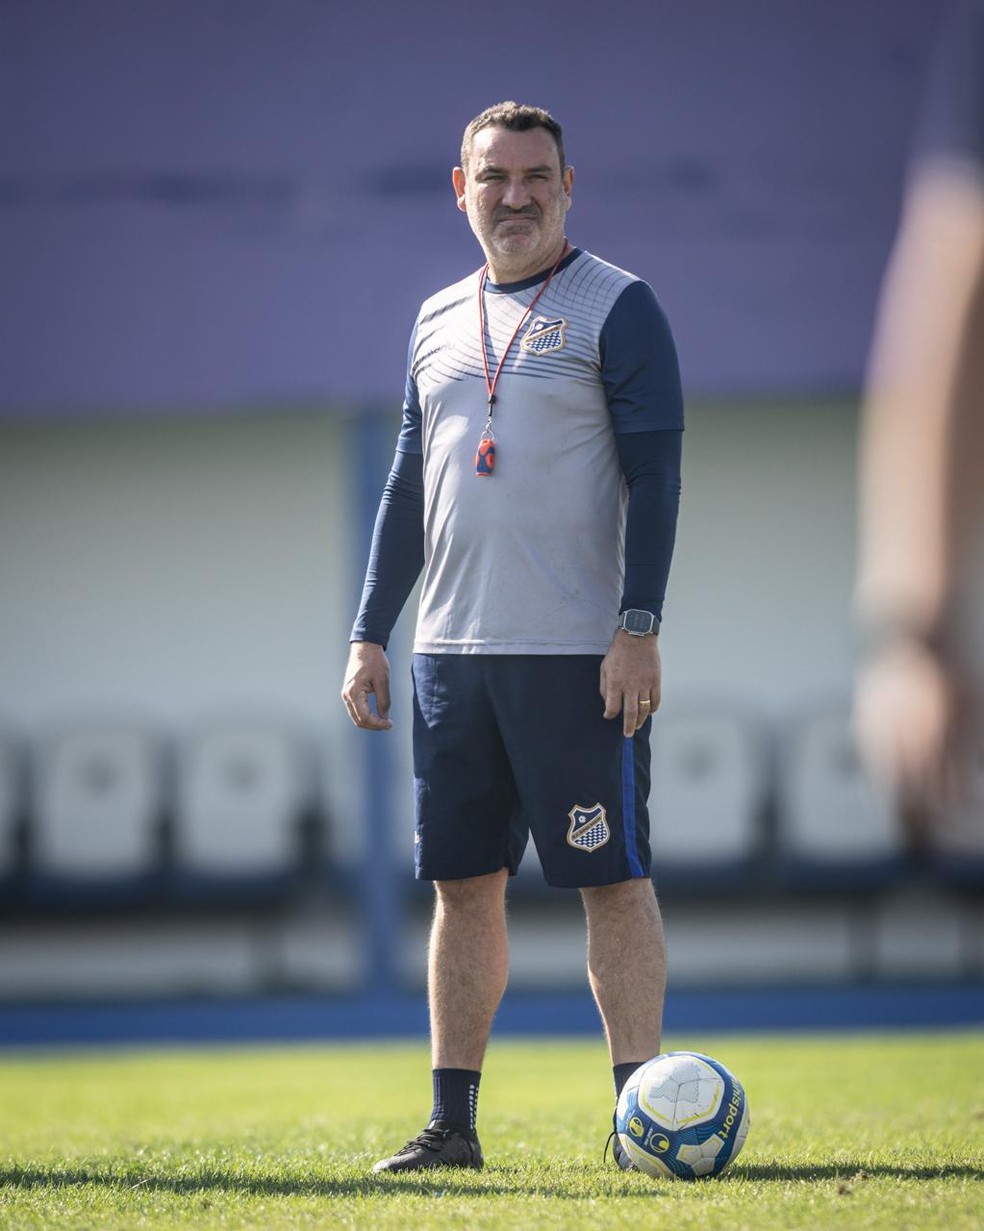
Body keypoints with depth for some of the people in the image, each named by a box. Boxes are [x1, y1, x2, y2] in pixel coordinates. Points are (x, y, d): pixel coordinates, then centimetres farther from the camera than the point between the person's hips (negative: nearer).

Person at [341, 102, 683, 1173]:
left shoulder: (617, 309, -1)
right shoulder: (438, 321, 16)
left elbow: (654, 476, -7)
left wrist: (638, 628, -15)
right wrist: (368, 635, 13)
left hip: (579, 653, -5)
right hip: (450, 650, 6)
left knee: (611, 878, -4)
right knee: (462, 882, 6)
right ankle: (452, 1121, 10)